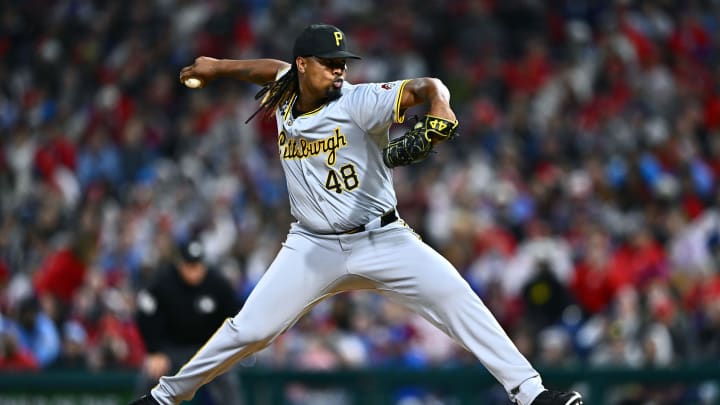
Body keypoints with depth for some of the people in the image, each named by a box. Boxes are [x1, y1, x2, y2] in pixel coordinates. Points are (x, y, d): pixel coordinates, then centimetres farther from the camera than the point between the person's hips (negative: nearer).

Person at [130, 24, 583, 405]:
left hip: (382, 241, -3)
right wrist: (219, 67, 25)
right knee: (250, 330, -4)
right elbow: (276, 68, 27)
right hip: (313, 248, 3)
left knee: (457, 298, -18)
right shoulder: (284, 100, 3)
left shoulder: (359, 102, -13)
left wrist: (439, 117, -42)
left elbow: (429, 87, -22)